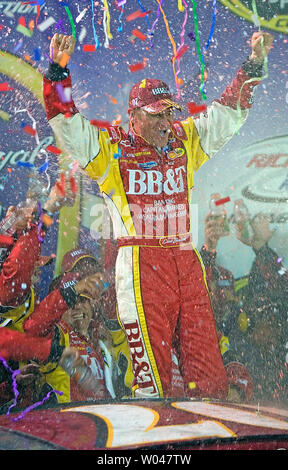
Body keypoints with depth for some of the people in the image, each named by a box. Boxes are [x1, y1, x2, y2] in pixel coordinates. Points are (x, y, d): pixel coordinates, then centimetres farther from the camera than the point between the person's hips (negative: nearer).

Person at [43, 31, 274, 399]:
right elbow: (67, 125, -4)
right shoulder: (110, 148, 5)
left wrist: (253, 65, 13)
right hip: (142, 265, -4)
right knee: (152, 377, -3)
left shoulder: (186, 141, 16)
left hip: (188, 264, 5)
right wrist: (58, 71, -14)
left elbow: (229, 113, 20)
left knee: (210, 375, 6)